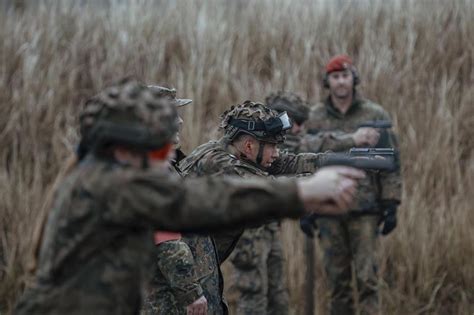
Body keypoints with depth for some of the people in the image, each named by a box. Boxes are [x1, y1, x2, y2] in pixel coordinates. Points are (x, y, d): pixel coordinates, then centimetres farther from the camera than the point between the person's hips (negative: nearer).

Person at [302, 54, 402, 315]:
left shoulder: (375, 115, 2)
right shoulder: (314, 118, 7)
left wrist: (391, 205, -4)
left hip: (365, 209, -2)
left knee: (366, 276, -6)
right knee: (337, 277, 7)